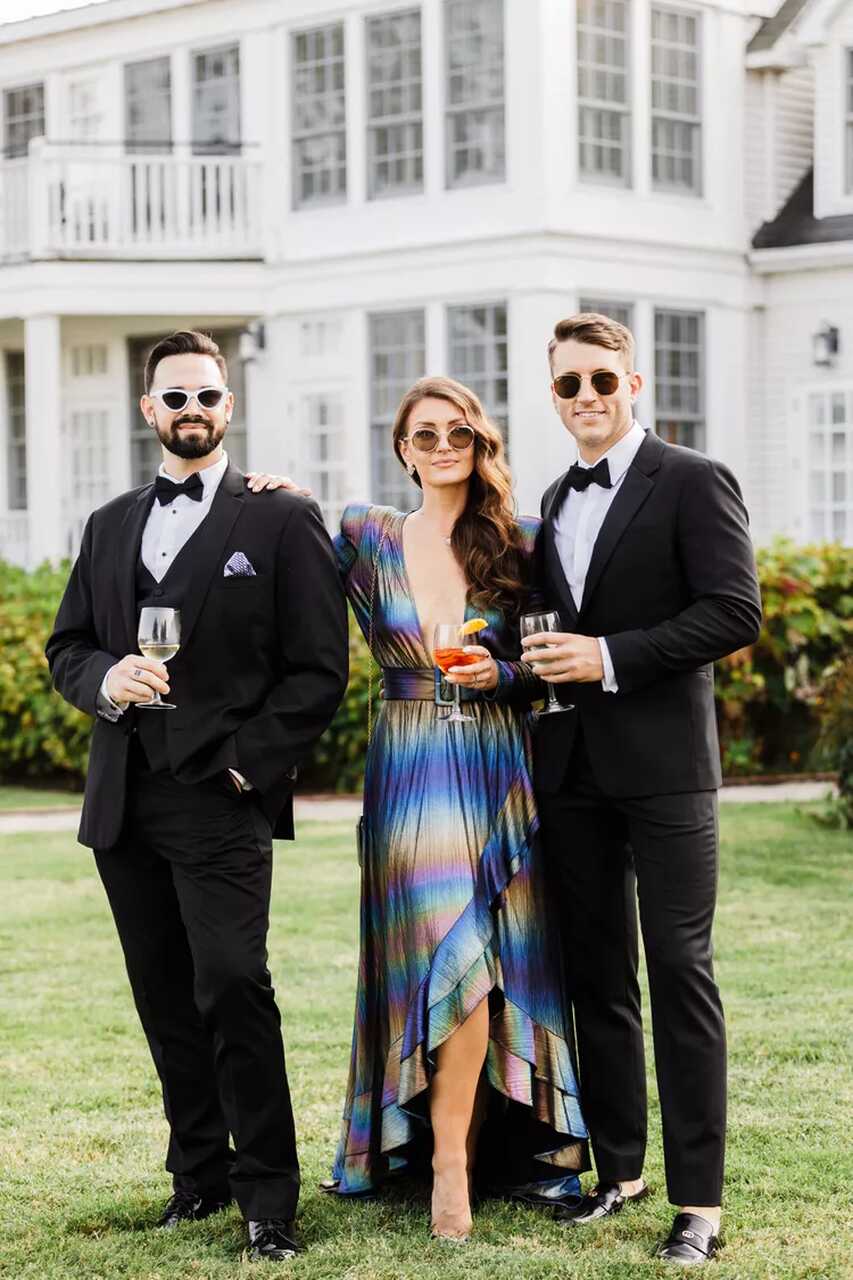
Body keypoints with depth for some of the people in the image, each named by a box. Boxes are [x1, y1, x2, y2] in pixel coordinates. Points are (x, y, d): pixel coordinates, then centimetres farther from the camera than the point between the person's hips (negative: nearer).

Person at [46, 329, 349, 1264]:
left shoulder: (282, 521, 1)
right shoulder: (110, 525, 18)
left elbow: (318, 669, -3)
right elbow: (66, 646, 17)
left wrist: (245, 763, -12)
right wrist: (106, 679, -6)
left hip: (222, 799, -5)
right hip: (123, 801, 5)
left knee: (232, 985, -14)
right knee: (164, 998, 10)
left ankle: (267, 1197, -5)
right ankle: (198, 1174, 22)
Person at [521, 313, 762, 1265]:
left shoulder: (693, 483, -5)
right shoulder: (555, 501, 16)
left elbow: (735, 612, -14)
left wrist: (609, 657, -17)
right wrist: (543, 662, 4)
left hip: (662, 764, -6)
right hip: (571, 765, 7)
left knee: (679, 972, -5)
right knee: (597, 972, 11)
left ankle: (697, 1198, -1)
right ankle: (617, 1166, 22)